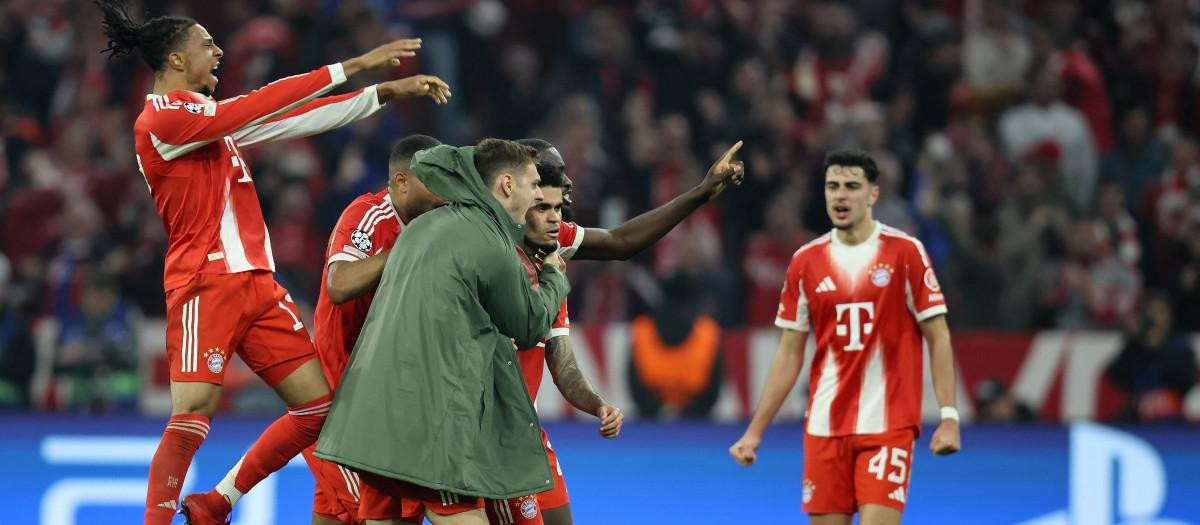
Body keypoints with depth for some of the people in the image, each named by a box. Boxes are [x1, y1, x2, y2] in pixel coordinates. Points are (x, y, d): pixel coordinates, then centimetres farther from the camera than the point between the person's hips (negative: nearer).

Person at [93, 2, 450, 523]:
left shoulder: (210, 117, 18)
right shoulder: (161, 118, -10)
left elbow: (300, 118, 19)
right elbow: (258, 107, -18)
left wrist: (386, 92, 13)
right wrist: (353, 65, -18)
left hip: (256, 281, 9)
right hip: (206, 285, -9)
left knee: (318, 407, 4)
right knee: (192, 419, -18)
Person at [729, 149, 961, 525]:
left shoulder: (906, 253, -3)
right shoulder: (805, 262, 7)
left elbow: (938, 337, -2)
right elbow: (789, 354, 11)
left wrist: (948, 415, -11)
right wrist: (755, 430, 7)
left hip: (887, 424, -4)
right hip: (824, 426, 4)